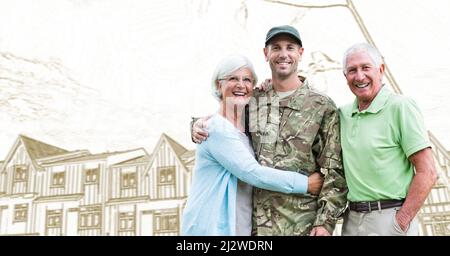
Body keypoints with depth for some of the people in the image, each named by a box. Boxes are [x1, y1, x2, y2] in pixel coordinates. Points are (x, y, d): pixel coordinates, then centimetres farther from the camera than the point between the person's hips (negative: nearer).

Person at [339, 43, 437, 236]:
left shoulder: (400, 107, -10)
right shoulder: (343, 114, 5)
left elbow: (427, 172, -13)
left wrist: (401, 223, -15)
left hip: (389, 217, -5)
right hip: (352, 218, 5)